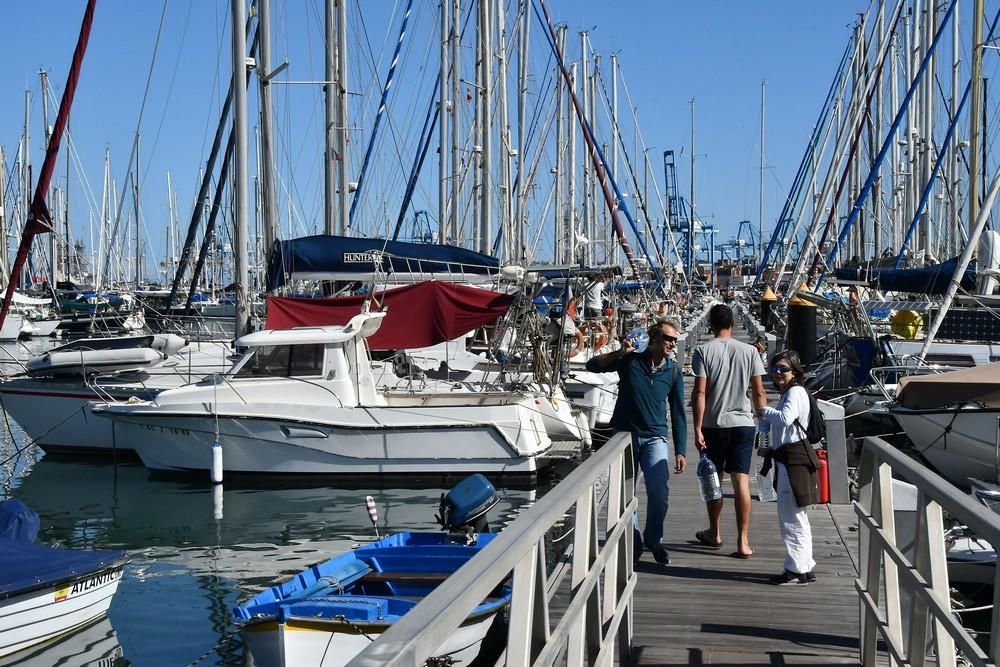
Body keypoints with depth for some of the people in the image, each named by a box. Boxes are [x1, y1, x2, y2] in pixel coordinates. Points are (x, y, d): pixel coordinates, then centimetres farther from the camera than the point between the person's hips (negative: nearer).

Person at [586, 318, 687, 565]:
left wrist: (680, 451, 2)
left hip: (655, 438, 1)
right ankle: (633, 544, 18)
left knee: (660, 493, -12)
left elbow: (678, 414, 6)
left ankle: (654, 540, 10)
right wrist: (619, 353, -18)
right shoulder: (630, 361, -4)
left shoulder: (673, 371, 1)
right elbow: (592, 366, -3)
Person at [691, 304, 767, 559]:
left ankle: (714, 533, 28)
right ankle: (743, 541, -5)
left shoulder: (703, 351, -6)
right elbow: (759, 393, 0)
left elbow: (699, 393, -11)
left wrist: (697, 428, -9)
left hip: (713, 424, -1)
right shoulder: (749, 351, 0)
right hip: (743, 423, 1)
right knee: (741, 481, -1)